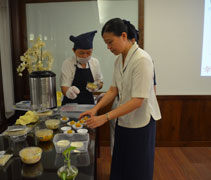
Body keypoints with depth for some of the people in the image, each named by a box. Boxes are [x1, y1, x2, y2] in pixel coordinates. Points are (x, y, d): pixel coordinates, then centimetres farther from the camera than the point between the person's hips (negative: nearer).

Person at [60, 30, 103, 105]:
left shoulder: (95, 62, 4)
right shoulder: (67, 63, -5)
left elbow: (100, 82, 16)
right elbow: (64, 87, -10)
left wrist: (97, 86, -6)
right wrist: (68, 91, -33)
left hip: (89, 103, 2)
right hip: (71, 104, -2)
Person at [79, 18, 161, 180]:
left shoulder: (142, 59, -22)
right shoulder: (119, 60, 4)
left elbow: (138, 100, -25)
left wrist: (106, 117, -27)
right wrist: (95, 109, -5)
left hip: (140, 123, -7)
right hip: (124, 120, 7)